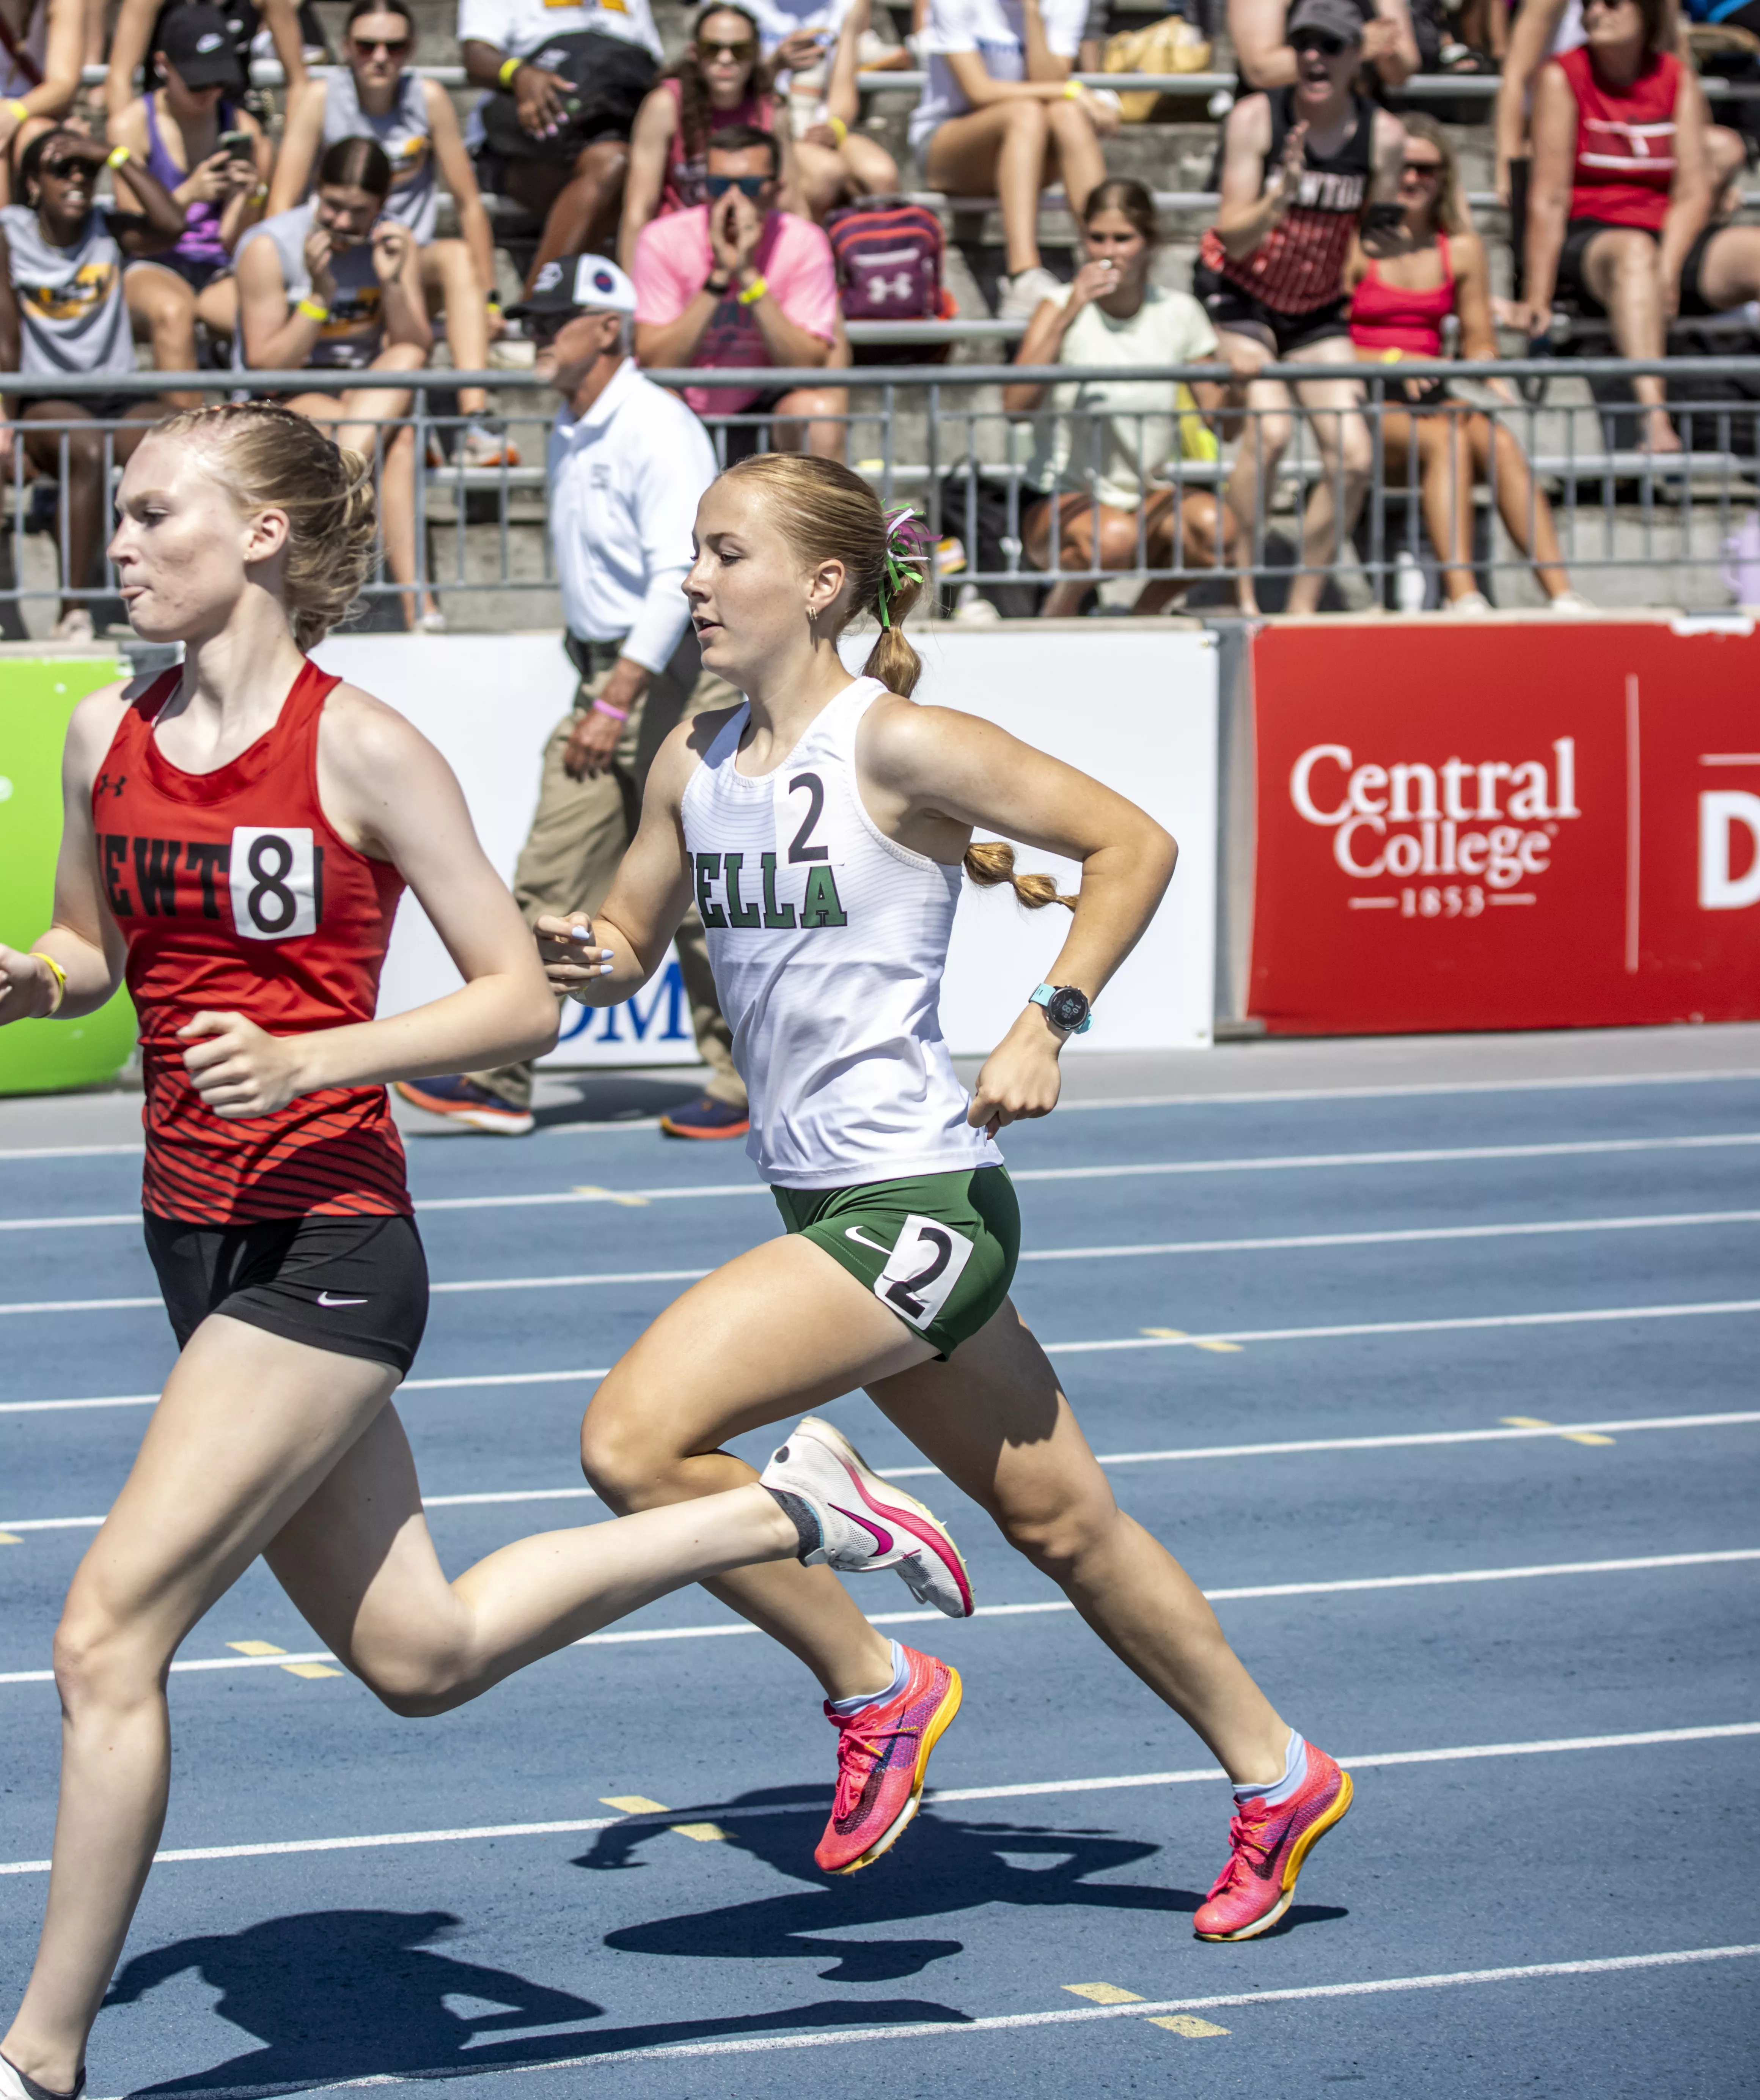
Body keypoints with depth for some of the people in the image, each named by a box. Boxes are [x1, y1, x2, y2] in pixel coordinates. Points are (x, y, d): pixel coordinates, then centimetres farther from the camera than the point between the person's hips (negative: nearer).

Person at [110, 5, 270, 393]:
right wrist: (189, 195, -23)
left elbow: (234, 243, 5)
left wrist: (249, 198, -16)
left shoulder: (242, 128, 7)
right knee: (173, 311, -39)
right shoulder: (133, 126, -1)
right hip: (151, 271, -3)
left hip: (219, 274, 3)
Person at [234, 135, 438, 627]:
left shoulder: (395, 245, 2)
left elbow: (416, 352, -6)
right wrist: (319, 295, -25)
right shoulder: (269, 248, -11)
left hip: (370, 396, 5)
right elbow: (265, 367, -15)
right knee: (400, 438, -33)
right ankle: (414, 600, -43)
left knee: (406, 362, -31)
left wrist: (391, 283, -23)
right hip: (279, 408, -5)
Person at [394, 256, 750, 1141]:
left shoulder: (659, 431, -16)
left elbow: (680, 578, -24)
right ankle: (500, 1080, -1)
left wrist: (618, 702, -29)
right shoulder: (568, 434, 13)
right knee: (549, 878, 1)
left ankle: (741, 1082, 8)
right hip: (606, 673, 9)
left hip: (677, 674, -8)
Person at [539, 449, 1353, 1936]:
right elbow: (633, 941, 19)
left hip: (917, 1204, -8)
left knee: (634, 1440, -18)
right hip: (829, 1201, 8)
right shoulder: (695, 760, 8)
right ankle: (1277, 1780, 32)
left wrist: (1049, 1026, -16)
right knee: (1058, 1519, 18)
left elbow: (1134, 845, -9)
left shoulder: (897, 745, -13)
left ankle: (878, 1692, -1)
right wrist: (590, 959, -4)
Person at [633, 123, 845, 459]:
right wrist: (718, 277, -30)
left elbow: (808, 368, -23)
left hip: (763, 403, 1)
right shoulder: (663, 240, -14)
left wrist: (748, 275, -31)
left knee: (819, 408, -30)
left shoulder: (803, 243, -14)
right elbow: (654, 365, -22)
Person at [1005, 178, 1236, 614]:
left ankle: (1143, 615, 1)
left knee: (1215, 525, -29)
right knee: (1113, 539, -37)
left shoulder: (1179, 313, 2)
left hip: (1150, 500, 3)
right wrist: (1069, 314, -28)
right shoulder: (1060, 309, -7)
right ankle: (1062, 602, -2)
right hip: (1065, 500, -3)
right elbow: (1016, 406, -23)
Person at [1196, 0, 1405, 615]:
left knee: (1354, 458, -7)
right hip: (1238, 295, -4)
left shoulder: (1383, 135, -9)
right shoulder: (1256, 118, -18)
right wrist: (1281, 196, -40)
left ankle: (1303, 605, 6)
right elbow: (1235, 239, -22)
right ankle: (1243, 597, -20)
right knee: (1269, 427, -27)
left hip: (1319, 309, 4)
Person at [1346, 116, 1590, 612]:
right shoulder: (1355, 246, 1)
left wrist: (1492, 381, -4)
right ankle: (1461, 595, -44)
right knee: (1446, 438, -34)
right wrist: (1389, 361, -20)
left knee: (1499, 441, -27)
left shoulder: (1462, 250, 15)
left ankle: (1560, 592, -36)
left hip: (1432, 398, 4)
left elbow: (1480, 342, 18)